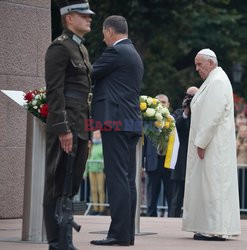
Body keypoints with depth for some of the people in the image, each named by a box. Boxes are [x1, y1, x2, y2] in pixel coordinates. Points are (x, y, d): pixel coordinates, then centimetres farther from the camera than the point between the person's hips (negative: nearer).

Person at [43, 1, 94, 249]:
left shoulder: (81, 49, 20)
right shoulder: (60, 47, -9)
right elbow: (54, 91, -16)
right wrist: (63, 128, -21)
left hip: (80, 127, 9)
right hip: (66, 127, -9)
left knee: (71, 185, 10)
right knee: (58, 186, -5)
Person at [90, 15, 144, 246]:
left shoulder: (116, 51, -8)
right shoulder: (134, 55, 22)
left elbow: (90, 74, -5)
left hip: (116, 121, -9)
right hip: (132, 123, 9)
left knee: (117, 178, -11)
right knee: (127, 178, 9)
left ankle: (119, 233, -13)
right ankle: (127, 233, 10)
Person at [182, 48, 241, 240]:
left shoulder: (218, 82, -15)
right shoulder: (212, 81, 18)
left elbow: (213, 116, -21)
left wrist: (202, 142, -19)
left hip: (214, 144, -10)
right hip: (208, 143, 10)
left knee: (214, 183, -9)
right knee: (209, 184, 9)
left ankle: (216, 230, -8)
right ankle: (209, 227, 11)